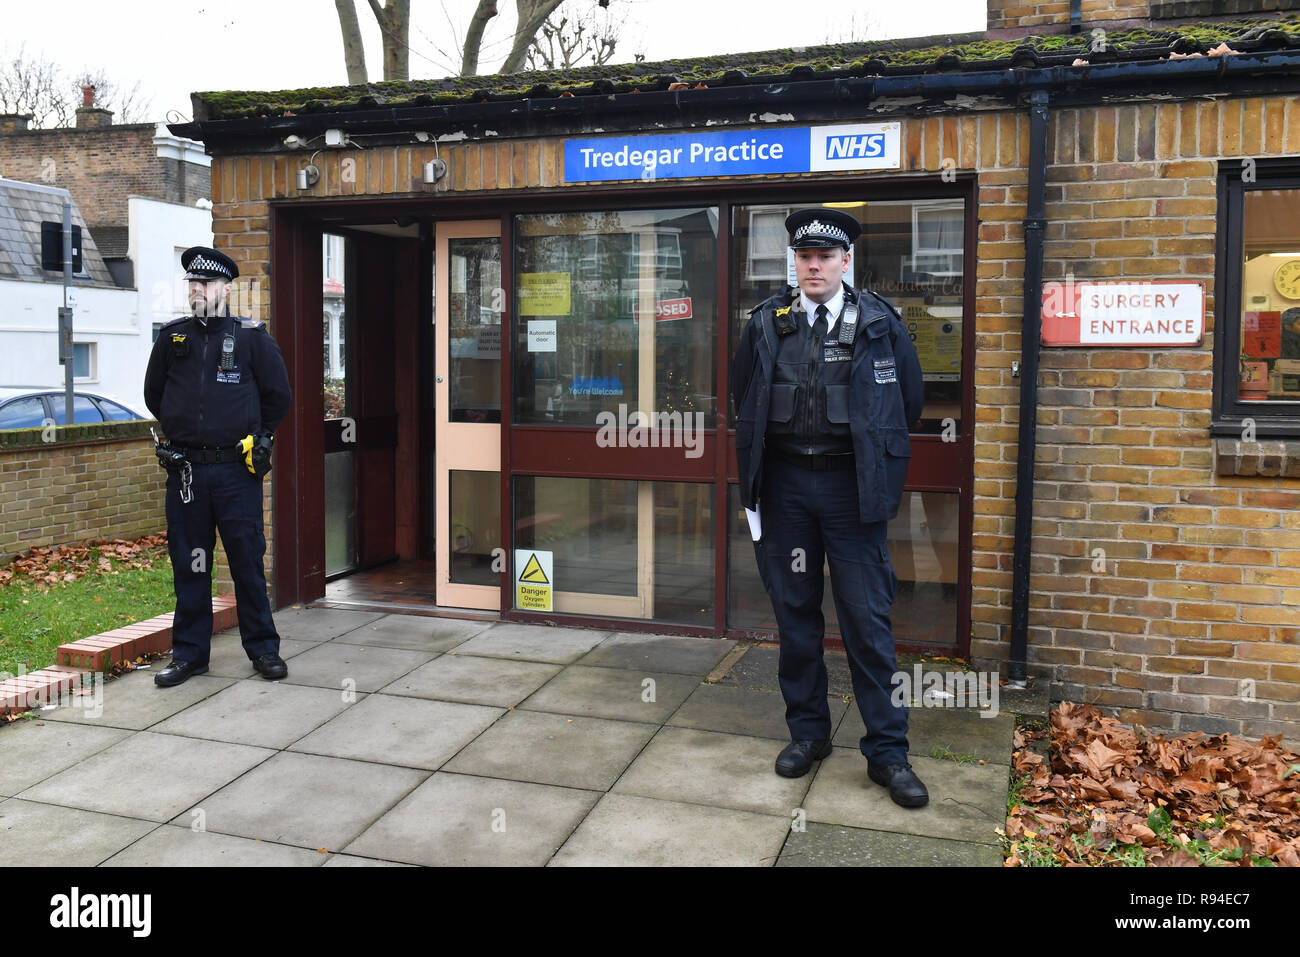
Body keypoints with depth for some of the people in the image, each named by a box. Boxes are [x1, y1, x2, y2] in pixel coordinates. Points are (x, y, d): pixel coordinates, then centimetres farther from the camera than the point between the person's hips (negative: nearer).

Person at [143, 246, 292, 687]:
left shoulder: (252, 336, 0)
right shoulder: (172, 337, 8)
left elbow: (277, 394, 8)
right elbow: (153, 395, 21)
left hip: (236, 469, -2)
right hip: (185, 469, 3)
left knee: (248, 560, 3)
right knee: (189, 564, 8)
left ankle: (263, 648, 16)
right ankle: (189, 652, 19)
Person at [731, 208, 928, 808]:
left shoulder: (878, 322, 0)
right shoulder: (767, 323, 5)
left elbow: (909, 397, 10)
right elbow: (741, 392, 18)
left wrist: (870, 450, 10)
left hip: (851, 485, -2)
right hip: (785, 483, 2)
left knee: (867, 618, -1)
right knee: (794, 612, 10)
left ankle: (887, 751, 10)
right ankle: (807, 731, 25)